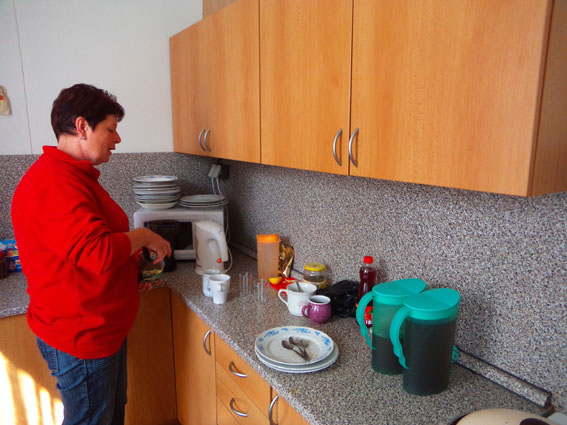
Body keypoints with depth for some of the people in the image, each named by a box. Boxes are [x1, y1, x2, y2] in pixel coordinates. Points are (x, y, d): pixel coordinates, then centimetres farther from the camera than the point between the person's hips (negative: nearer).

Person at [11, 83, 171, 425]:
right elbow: (98, 253, -35)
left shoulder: (74, 175, 11)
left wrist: (135, 268, 9)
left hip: (104, 328, 10)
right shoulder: (53, 183, -25)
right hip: (81, 336, -10)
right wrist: (143, 236, -17)